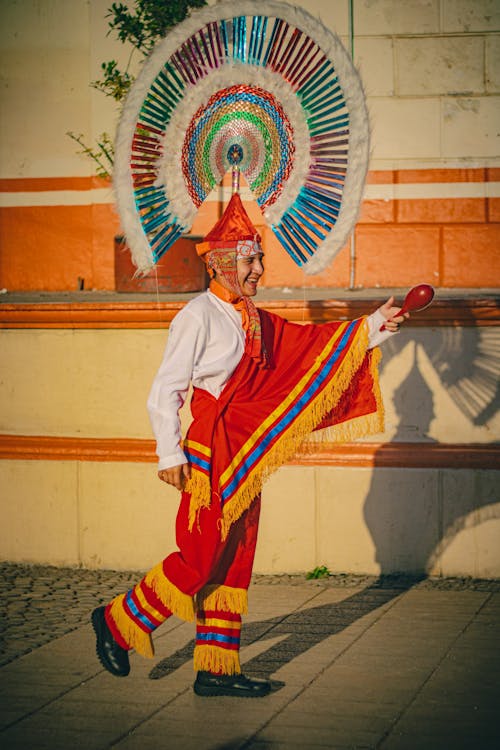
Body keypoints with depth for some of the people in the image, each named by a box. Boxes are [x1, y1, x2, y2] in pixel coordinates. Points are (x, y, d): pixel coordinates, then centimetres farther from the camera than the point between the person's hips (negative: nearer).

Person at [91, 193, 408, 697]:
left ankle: (216, 669, 14)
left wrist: (374, 326, 14)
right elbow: (164, 392, -13)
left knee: (234, 559, 8)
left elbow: (313, 345, 20)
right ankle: (117, 622, 13)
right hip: (211, 451, -8)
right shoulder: (199, 316, -11)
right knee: (201, 556, -6)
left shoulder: (253, 320, 13)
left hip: (247, 454, 8)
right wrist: (170, 455, -17)